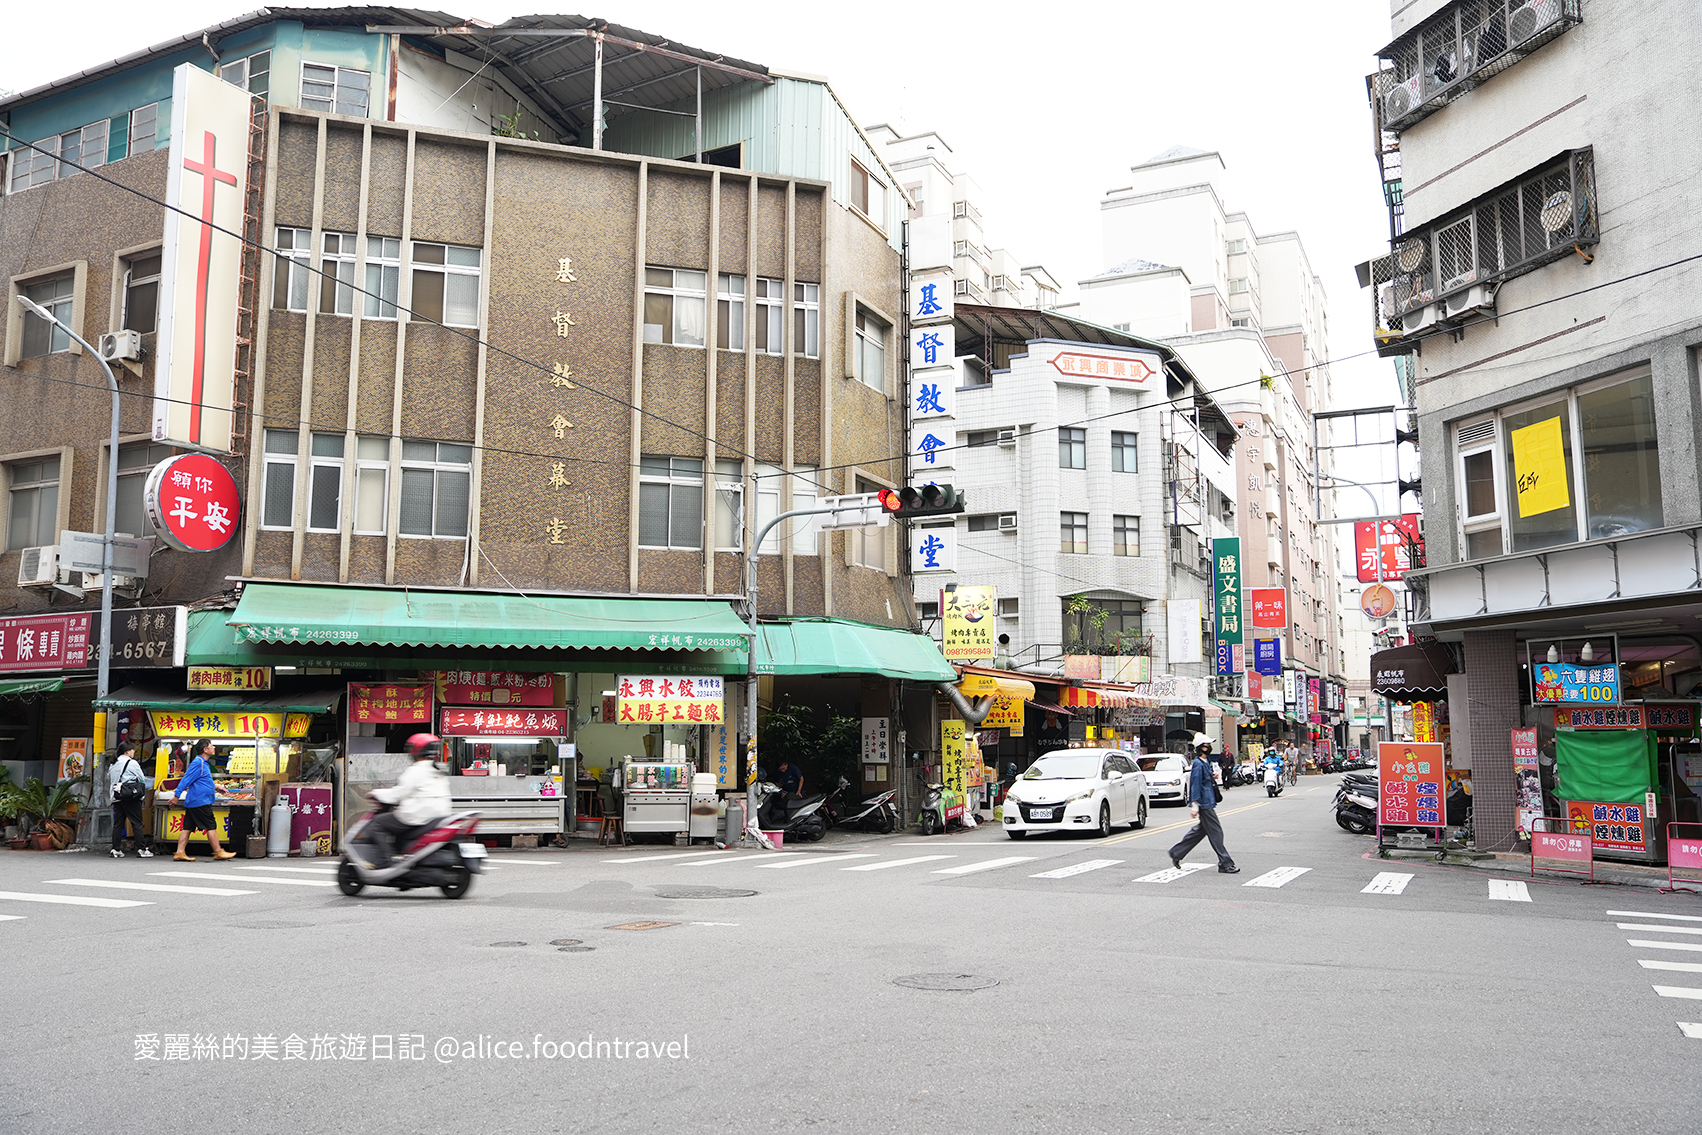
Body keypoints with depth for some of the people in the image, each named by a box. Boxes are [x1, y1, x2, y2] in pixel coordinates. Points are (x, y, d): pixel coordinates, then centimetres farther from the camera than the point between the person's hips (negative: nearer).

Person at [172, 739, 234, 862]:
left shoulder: (204, 763, 17)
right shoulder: (198, 763, -14)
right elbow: (186, 779, -17)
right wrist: (177, 795, -19)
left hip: (192, 802, 10)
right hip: (201, 802, -10)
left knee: (187, 828, 7)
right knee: (211, 827, -4)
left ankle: (180, 853, 7)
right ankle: (218, 852, 1)